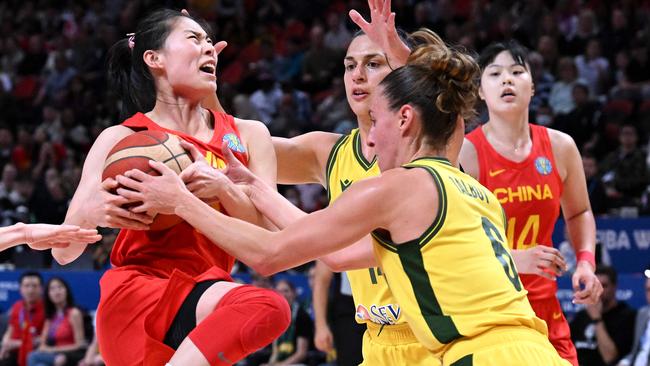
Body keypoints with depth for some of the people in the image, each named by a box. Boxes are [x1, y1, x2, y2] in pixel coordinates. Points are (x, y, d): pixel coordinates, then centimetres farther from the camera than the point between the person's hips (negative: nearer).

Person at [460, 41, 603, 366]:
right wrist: (511, 259, -26)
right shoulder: (464, 153, -12)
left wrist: (585, 261, 3)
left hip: (543, 306, 4)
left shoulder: (560, 146, 2)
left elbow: (578, 213, 20)